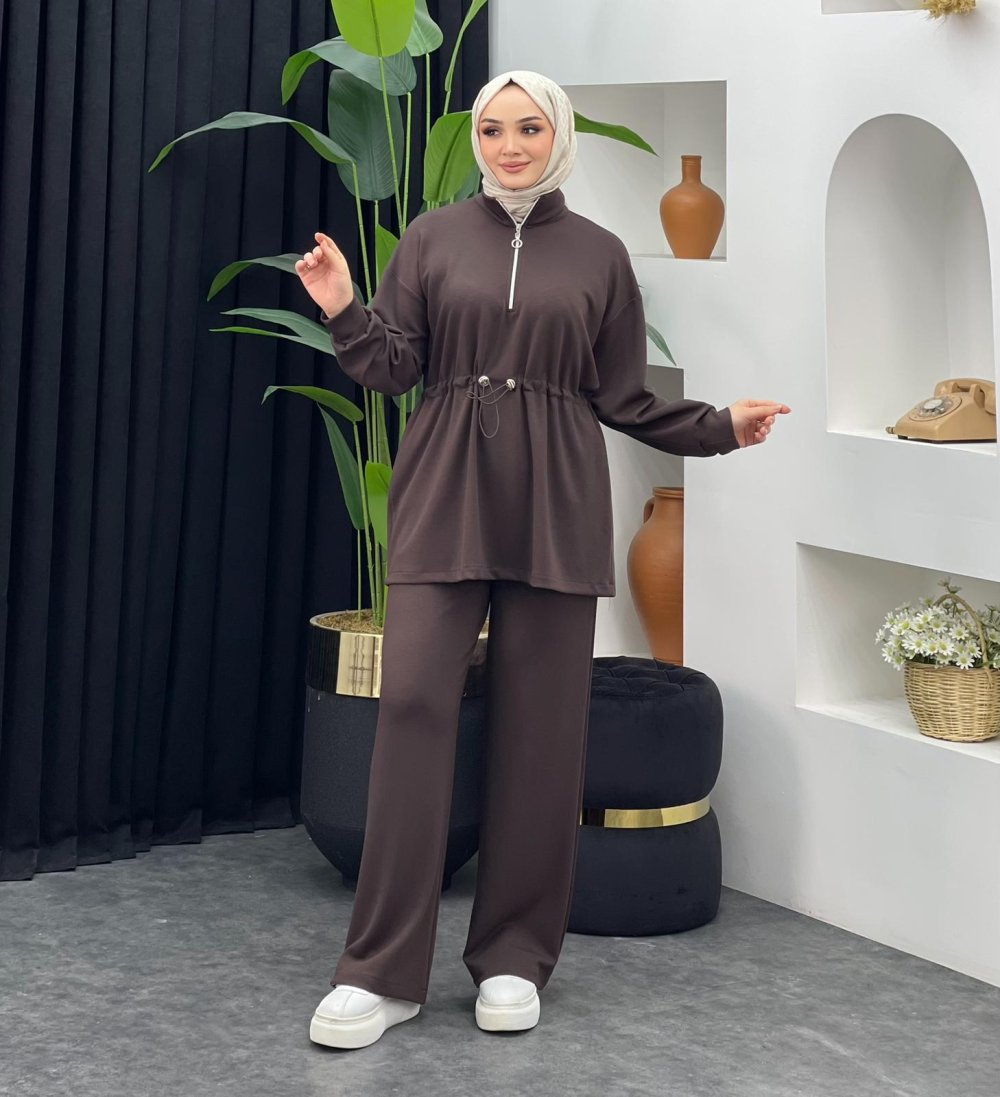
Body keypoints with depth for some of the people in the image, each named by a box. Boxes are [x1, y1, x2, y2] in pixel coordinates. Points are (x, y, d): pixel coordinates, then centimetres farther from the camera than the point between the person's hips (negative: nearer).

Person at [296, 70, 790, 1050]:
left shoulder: (598, 255, 9)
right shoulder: (434, 237, 8)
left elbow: (623, 398, 11)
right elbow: (393, 367, 3)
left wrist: (719, 428, 4)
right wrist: (345, 313, -13)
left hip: (554, 510, 1)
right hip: (445, 502, -1)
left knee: (539, 725, 1)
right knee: (413, 704, -9)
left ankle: (514, 955, 13)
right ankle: (384, 969, -5)